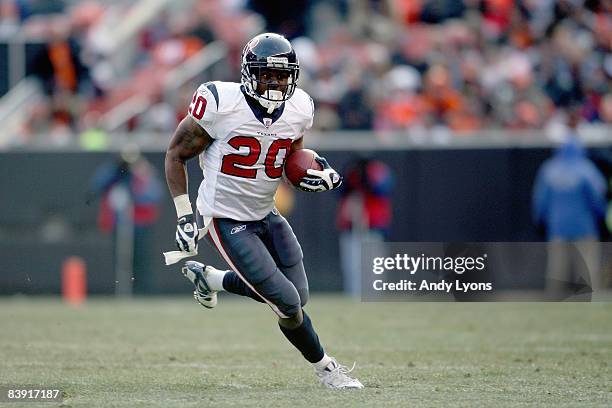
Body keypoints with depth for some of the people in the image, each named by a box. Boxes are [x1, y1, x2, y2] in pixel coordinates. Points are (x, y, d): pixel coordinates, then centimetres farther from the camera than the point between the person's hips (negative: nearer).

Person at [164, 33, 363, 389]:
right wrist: (185, 214, -13)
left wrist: (315, 172, -7)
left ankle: (210, 278, 30)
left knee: (299, 295, 11)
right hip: (227, 221, -6)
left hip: (265, 215, 7)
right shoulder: (221, 104, -21)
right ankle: (325, 368, 17)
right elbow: (176, 155, -9)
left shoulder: (299, 109, -4)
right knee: (289, 304, -10)